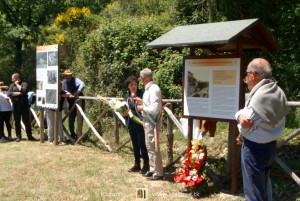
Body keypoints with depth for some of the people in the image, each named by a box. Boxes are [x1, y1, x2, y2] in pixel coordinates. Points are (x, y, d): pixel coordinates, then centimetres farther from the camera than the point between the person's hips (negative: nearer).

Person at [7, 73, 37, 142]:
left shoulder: (24, 84, 1)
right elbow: (8, 93, -3)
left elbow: (24, 90, -19)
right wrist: (18, 93, -13)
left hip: (24, 106, -3)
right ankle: (18, 136, 16)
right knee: (17, 122, 7)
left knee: (27, 122, -1)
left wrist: (17, 84, -6)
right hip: (15, 106, 3)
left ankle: (30, 136, 8)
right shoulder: (12, 85, 12)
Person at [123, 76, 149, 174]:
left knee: (142, 144, -1)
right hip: (131, 124, 6)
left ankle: (146, 164, 13)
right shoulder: (127, 96, 9)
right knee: (135, 145, 15)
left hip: (140, 123, -6)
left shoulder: (141, 94, -11)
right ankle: (137, 164, 26)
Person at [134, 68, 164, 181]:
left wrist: (142, 108, -14)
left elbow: (155, 109, -26)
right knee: (150, 146, 18)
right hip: (147, 121, 10)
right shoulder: (148, 88, 10)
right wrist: (142, 102, 9)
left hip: (152, 122, -10)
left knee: (153, 147, -3)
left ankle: (158, 173, 7)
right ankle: (153, 170, 29)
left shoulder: (153, 89, -20)